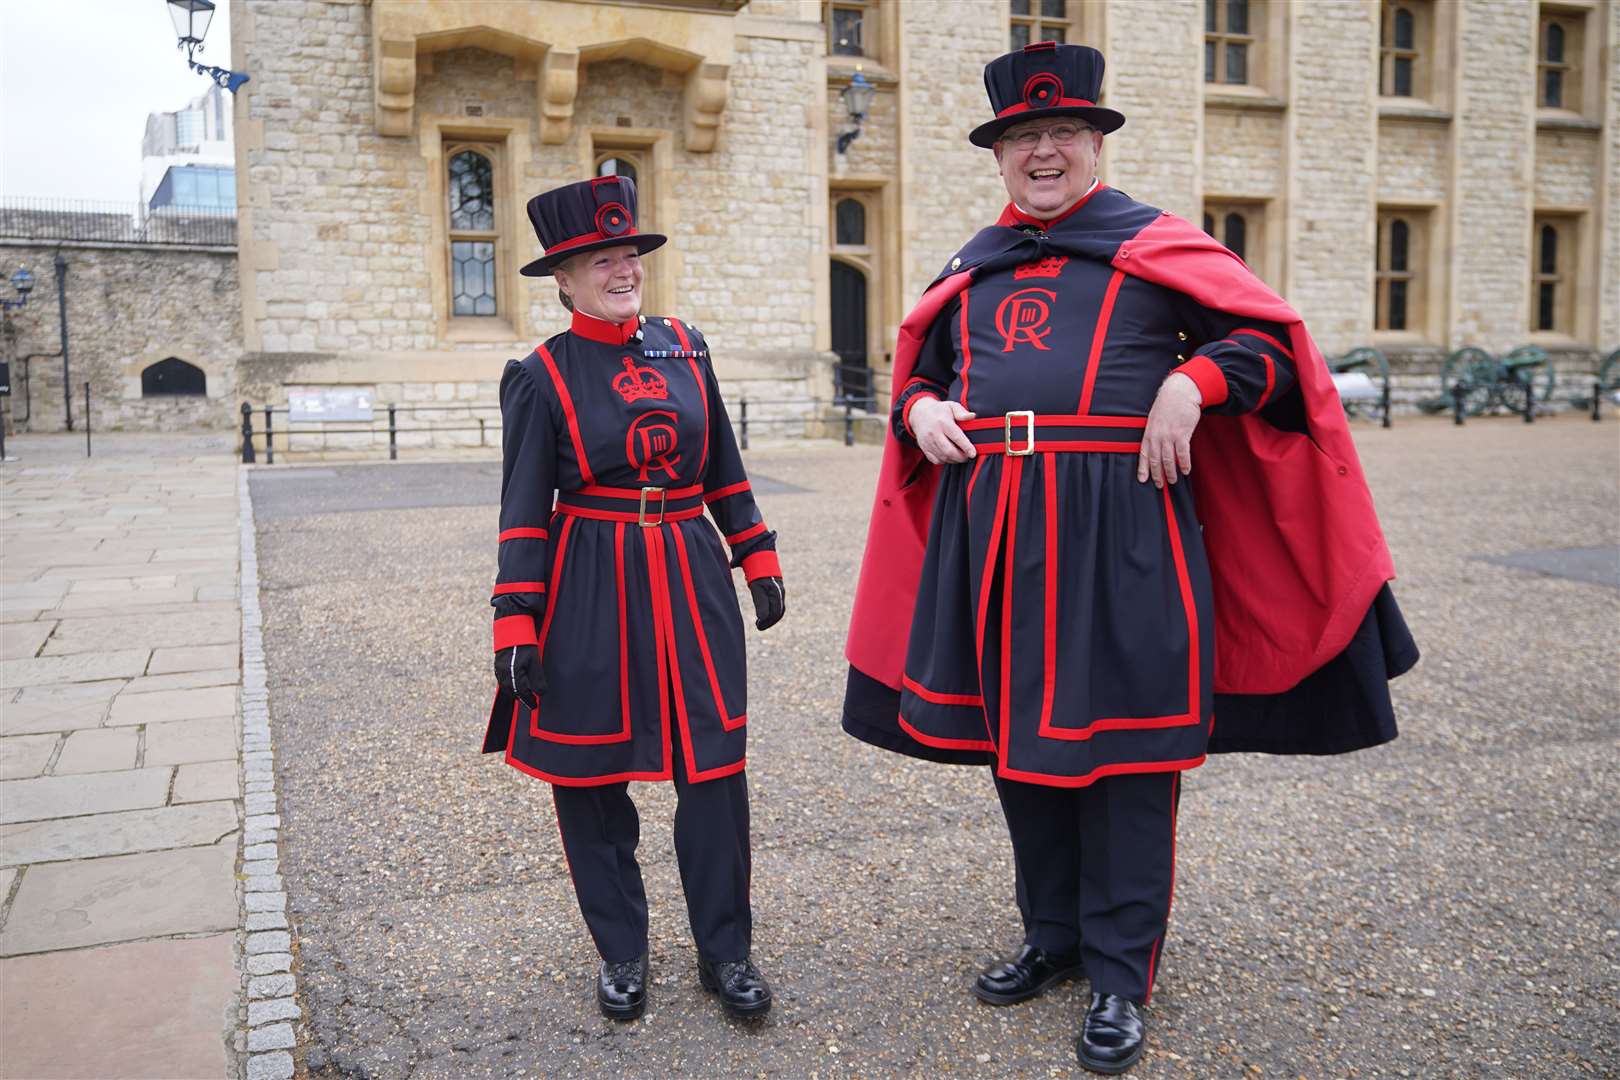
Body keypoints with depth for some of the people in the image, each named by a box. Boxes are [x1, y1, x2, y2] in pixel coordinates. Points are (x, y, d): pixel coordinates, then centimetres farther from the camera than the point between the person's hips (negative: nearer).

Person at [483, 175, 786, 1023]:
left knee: (713, 766, 3)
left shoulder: (686, 349, 8)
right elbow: (523, 511, -4)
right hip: (589, 595, -2)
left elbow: (724, 470, 14)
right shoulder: (540, 376, -3)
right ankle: (621, 953, 25)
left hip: (693, 584, 3)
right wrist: (517, 627, -9)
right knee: (591, 777, 6)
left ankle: (725, 951, 19)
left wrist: (759, 562, 12)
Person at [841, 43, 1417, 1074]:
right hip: (992, 531, 5)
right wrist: (920, 409, 5)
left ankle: (1121, 973, 14)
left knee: (1121, 750, -1)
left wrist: (1192, 384, -16)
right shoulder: (971, 268, 17)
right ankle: (1054, 936, 29)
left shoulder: (1156, 242, 4)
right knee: (1016, 738, 11)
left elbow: (1270, 336, 2)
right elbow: (918, 368, 26)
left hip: (1121, 531, -5)